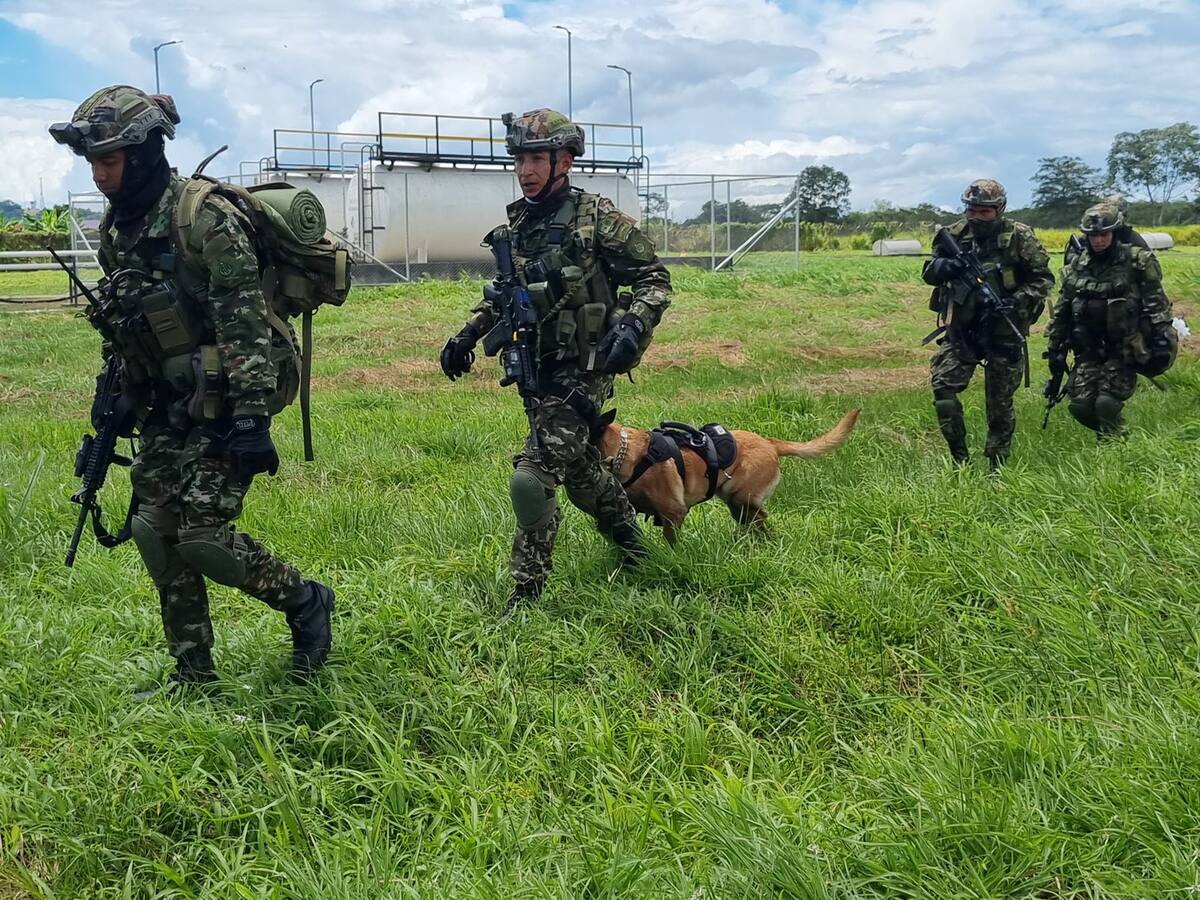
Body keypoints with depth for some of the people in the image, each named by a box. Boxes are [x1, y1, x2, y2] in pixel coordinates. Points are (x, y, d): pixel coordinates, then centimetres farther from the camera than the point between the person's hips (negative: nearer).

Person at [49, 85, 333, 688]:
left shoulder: (205, 219, -17)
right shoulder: (116, 228, 9)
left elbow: (245, 324, -22)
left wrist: (252, 420, -25)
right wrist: (111, 395, 21)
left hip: (221, 406, -8)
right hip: (165, 412, 8)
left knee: (203, 537, -11)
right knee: (155, 534, 7)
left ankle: (305, 603, 14)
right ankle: (192, 674, 20)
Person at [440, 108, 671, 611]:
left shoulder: (596, 218, -12)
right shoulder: (517, 226, 8)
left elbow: (654, 278, -8)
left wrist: (633, 326, -25)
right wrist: (468, 335, 13)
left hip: (581, 373, -7)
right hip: (539, 371, 8)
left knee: (531, 480, -14)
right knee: (579, 470, 22)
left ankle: (526, 593, -1)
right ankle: (629, 541, 48)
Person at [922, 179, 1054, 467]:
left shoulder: (1019, 237, -7)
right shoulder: (956, 234, 2)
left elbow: (1043, 279, -2)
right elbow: (928, 273, 7)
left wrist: (1016, 301, -19)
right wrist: (942, 266, -17)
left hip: (1004, 332, -3)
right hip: (961, 329, 3)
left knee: (1000, 403, 6)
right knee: (943, 384, -14)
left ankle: (997, 467, 20)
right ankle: (959, 460, -1)